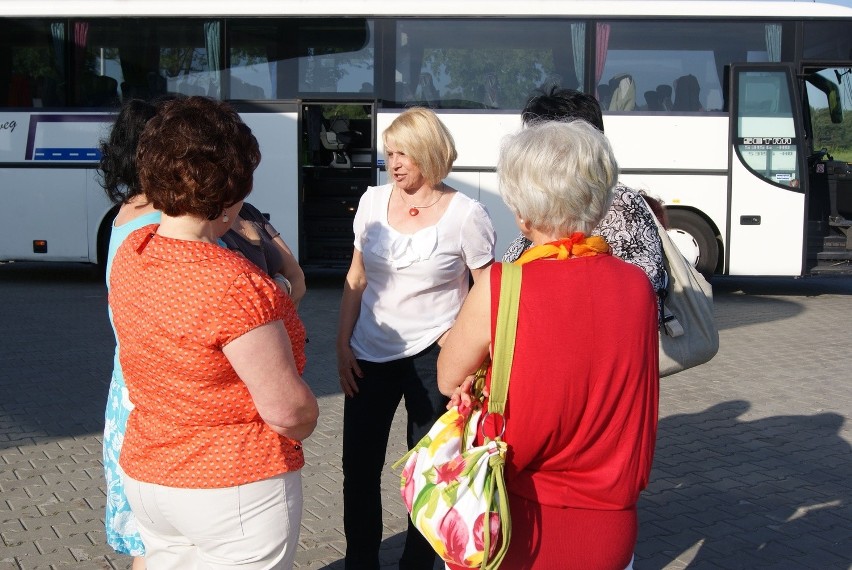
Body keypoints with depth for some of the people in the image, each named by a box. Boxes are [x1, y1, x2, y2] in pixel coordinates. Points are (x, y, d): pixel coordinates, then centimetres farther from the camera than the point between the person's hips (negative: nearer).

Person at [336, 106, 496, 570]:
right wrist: (343, 347, 5)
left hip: (431, 358, -4)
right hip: (369, 356, 4)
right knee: (359, 470, 10)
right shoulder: (373, 202, 3)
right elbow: (356, 280, 10)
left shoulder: (465, 214, -9)